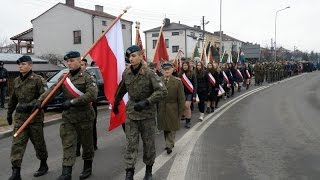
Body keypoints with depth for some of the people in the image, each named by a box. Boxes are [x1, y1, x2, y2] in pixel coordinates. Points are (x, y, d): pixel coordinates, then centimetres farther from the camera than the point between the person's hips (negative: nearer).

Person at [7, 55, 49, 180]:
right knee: (17, 143, -4)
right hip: (20, 116, 4)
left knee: (38, 142, 9)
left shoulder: (37, 79, -8)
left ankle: (43, 165, 30)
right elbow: (13, 98, 19)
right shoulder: (16, 81, 9)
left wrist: (29, 105, -24)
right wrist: (9, 113, 23)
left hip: (35, 115, -4)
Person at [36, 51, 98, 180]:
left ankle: (87, 168, 29)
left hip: (84, 116, -4)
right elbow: (53, 89, -1)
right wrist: (40, 100, -17)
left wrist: (72, 102, -24)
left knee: (86, 143, 10)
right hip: (67, 116, 5)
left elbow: (92, 95, -23)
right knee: (67, 144, 2)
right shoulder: (64, 77, 9)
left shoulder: (87, 77, -10)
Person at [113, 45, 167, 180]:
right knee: (131, 143, -1)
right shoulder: (126, 73, 0)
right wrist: (115, 104, 29)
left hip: (147, 113, -3)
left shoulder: (149, 73, -15)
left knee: (148, 143, 10)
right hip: (131, 112, 3)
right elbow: (121, 89, 18)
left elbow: (162, 91, -21)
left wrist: (146, 102, -28)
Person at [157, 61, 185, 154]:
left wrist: (180, 112, -5)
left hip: (172, 110, -2)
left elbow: (181, 98, -5)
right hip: (161, 109, 3)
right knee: (165, 128, 14)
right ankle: (170, 143, 30)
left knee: (172, 128, 3)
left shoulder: (177, 82, -7)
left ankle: (169, 145, 9)